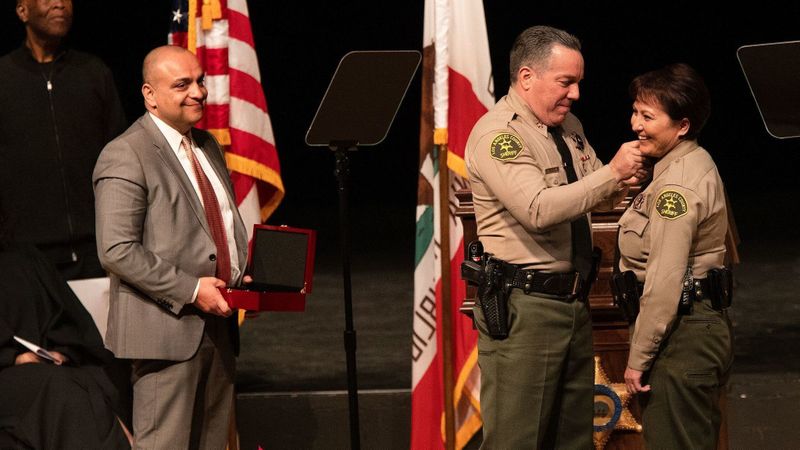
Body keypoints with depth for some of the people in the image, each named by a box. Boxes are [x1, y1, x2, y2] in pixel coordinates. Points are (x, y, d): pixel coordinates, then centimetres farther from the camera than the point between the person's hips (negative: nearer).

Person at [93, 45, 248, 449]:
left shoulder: (208, 146, 17)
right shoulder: (125, 156, -11)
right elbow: (117, 250, -18)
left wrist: (245, 277, 8)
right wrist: (190, 290, -20)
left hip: (217, 322, 8)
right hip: (166, 328, -8)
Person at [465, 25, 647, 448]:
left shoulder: (569, 127, 14)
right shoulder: (498, 134, -14)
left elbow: (595, 198, 22)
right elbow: (538, 209, -27)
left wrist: (623, 183, -2)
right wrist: (612, 173, -22)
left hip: (572, 300, 9)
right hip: (523, 306, -9)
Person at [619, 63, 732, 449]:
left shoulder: (677, 184, -18)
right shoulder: (695, 164, 13)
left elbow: (665, 280, -21)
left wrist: (638, 359, -17)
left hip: (681, 331, -11)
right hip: (705, 321, 11)